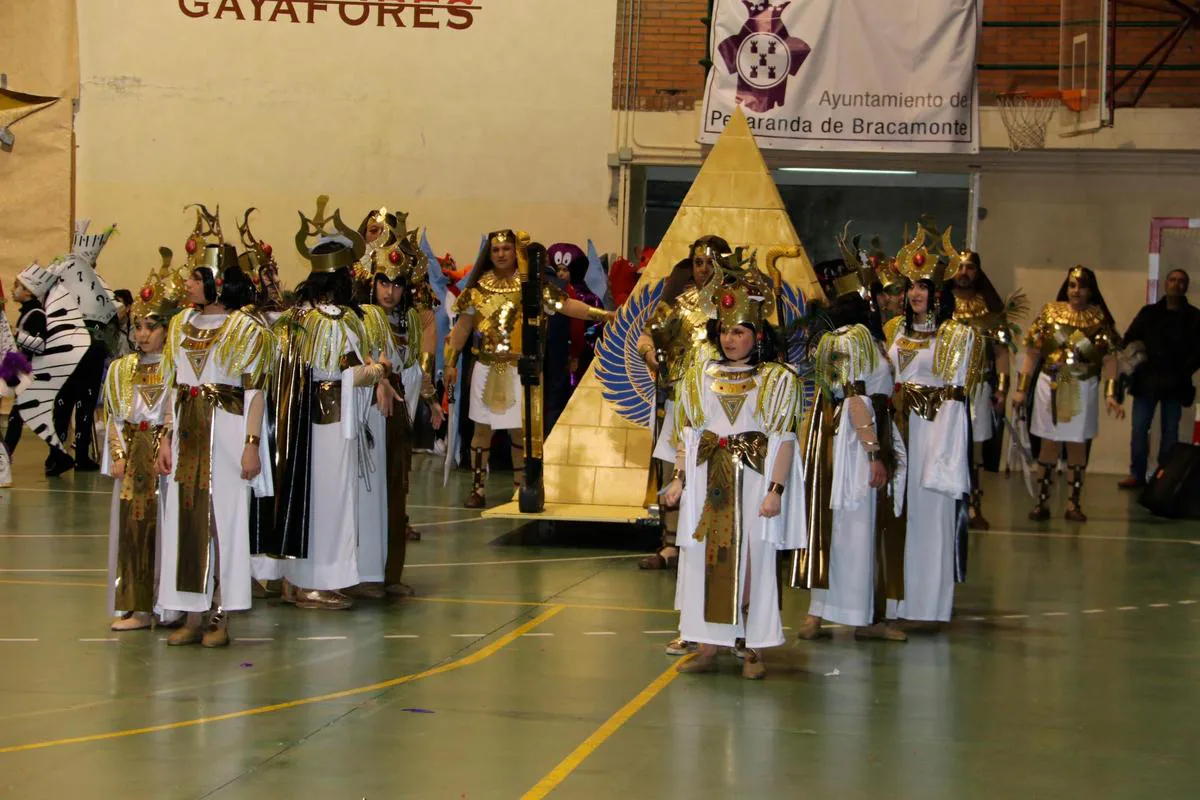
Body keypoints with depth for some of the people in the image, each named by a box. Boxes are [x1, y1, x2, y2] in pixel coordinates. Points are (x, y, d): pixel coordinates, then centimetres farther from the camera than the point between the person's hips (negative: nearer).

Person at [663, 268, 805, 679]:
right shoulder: (699, 376, 10)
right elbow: (686, 433, 10)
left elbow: (784, 439, -6)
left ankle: (753, 648, 7)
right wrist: (678, 477, 1)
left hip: (753, 480, -3)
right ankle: (709, 647, 9)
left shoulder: (778, 379, -1)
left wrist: (775, 490, -14)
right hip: (708, 482, 3)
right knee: (704, 558, 2)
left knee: (752, 559, -1)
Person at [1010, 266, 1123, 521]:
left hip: (1083, 388, 0)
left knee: (1077, 444, 4)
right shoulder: (1050, 312, 1)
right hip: (1050, 385, 0)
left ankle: (1074, 503, 11)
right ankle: (1042, 501, 10)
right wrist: (1021, 389, 1)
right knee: (1049, 443, 4)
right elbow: (1032, 353, 3)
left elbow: (1109, 359, -3)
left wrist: (1110, 395, -11)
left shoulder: (1099, 318, -1)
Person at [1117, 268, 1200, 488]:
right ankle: (1137, 475, 4)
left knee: (1169, 432, 2)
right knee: (1139, 429, -2)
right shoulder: (1149, 312, 12)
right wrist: (1134, 349, -8)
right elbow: (1129, 338, 12)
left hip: (1174, 383, -1)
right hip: (1146, 379, 1)